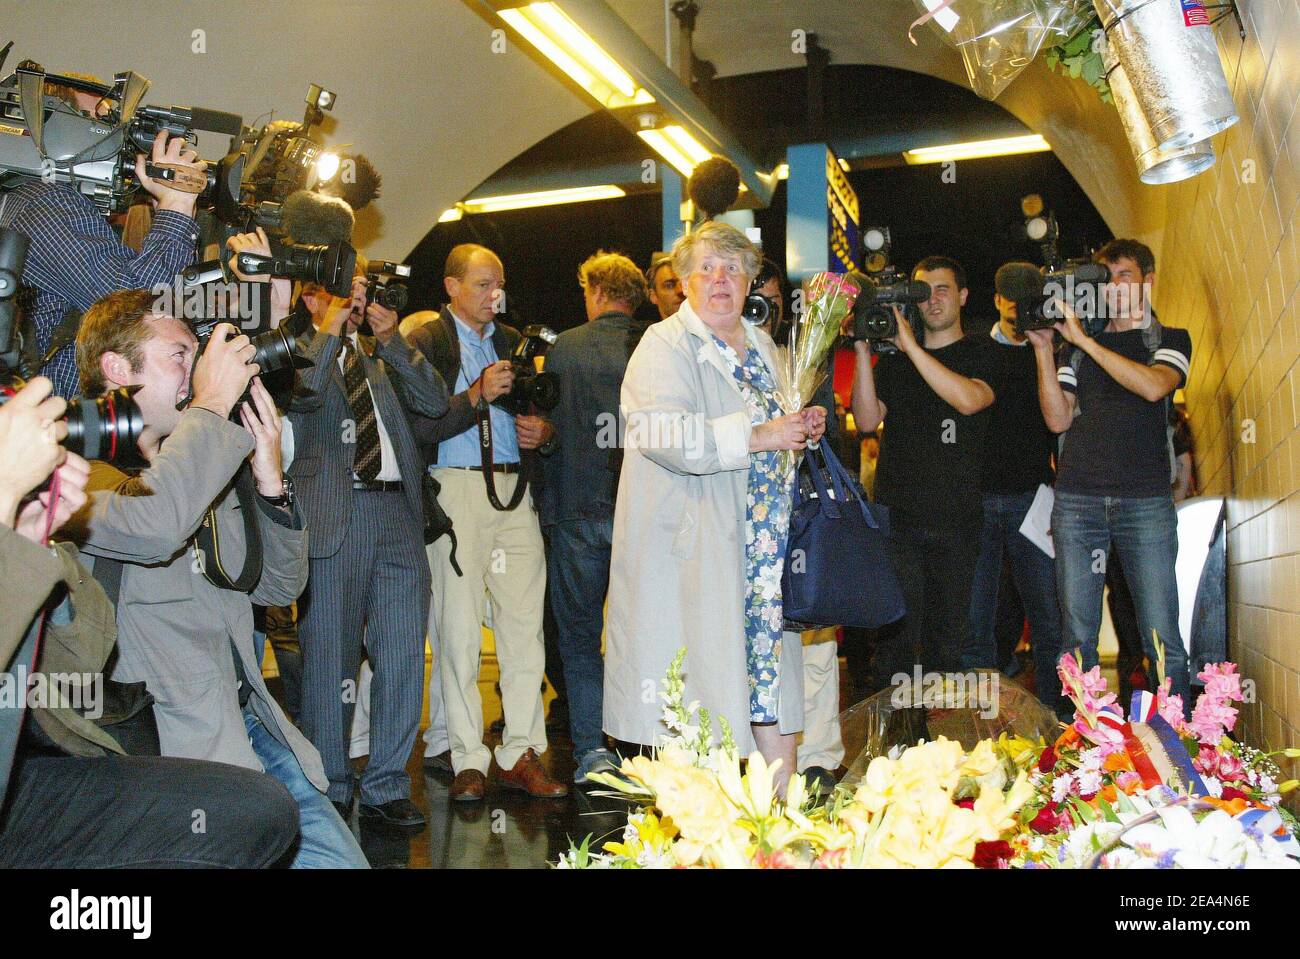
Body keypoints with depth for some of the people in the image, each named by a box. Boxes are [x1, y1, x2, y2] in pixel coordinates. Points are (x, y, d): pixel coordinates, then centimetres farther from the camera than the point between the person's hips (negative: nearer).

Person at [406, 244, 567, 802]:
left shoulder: (513, 342, 20)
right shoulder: (426, 343, 2)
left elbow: (541, 415, 25)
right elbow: (418, 426, -10)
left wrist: (543, 432, 4)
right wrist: (475, 396, -16)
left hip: (515, 489, 5)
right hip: (454, 489, -5)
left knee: (525, 622, 2)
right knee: (458, 626, -2)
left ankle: (521, 754, 10)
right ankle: (468, 760, 8)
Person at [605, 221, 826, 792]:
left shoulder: (762, 346, 18)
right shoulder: (665, 346, -5)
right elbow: (663, 434, -22)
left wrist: (803, 427, 9)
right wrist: (758, 435, -20)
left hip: (764, 546, 7)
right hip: (693, 547, -6)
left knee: (772, 672, 8)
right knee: (698, 697, -3)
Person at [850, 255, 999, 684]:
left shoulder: (981, 353, 6)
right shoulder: (893, 360, 12)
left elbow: (969, 399, -16)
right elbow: (867, 420, 0)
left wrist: (910, 345, -16)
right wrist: (863, 352, -8)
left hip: (956, 519, 0)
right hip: (896, 515, 1)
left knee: (949, 632, 8)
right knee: (897, 633, -4)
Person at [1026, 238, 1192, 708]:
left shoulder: (1171, 339, 13)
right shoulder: (1074, 347, 18)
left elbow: (1153, 386, -10)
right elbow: (1059, 419, 7)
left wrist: (1083, 339, -10)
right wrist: (1043, 348, 0)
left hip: (1146, 501, -2)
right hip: (1077, 498, 2)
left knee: (1162, 638, -5)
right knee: (1077, 637, 1)